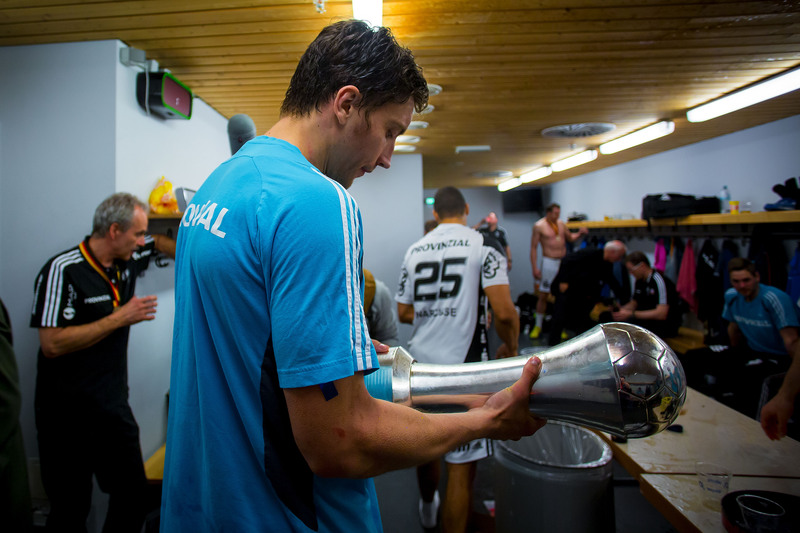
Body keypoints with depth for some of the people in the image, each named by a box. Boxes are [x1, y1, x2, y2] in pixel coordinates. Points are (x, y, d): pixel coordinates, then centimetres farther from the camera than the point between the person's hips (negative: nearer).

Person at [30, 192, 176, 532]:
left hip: (114, 406, 6)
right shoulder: (63, 271, -16)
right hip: (68, 414, -6)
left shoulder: (128, 259, 4)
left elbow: (160, 243, 26)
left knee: (133, 499, 8)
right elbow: (52, 344, -22)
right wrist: (121, 318, -18)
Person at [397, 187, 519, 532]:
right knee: (461, 464, 6)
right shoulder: (484, 245, -8)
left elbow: (404, 313, 11)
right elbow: (504, 312, -17)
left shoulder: (414, 250, 5)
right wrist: (511, 347, 1)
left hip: (420, 363, 6)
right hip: (463, 367, -5)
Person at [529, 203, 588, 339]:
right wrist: (535, 268, -11)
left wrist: (579, 234, 3)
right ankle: (538, 326, 10)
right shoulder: (539, 226, -4)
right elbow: (533, 248, -5)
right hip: (549, 262, -5)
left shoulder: (561, 224, 11)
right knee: (543, 296, -2)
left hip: (564, 262, 5)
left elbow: (570, 238, 25)